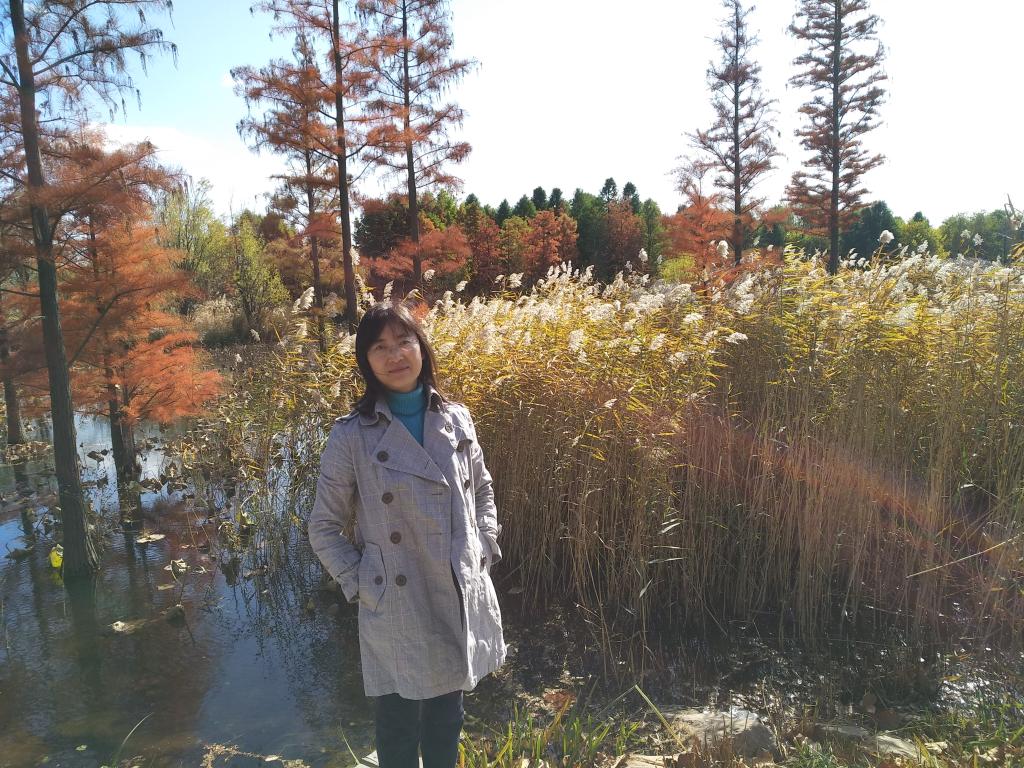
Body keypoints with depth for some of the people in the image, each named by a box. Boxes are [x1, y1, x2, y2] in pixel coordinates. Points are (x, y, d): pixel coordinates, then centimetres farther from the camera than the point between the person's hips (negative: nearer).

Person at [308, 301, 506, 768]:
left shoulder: (456, 419, -1)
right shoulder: (353, 435, -12)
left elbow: (482, 489, 13)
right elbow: (324, 527, -4)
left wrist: (484, 550, 3)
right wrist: (358, 586, -9)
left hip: (461, 603, 3)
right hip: (398, 612, -3)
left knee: (446, 722, 22)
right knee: (399, 730, 15)